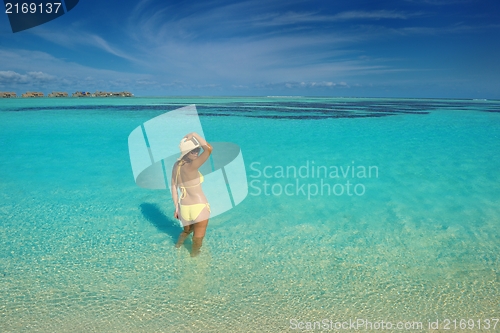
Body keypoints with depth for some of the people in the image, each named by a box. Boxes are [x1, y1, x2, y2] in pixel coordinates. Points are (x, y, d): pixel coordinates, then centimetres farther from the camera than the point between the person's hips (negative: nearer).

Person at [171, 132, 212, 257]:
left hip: (184, 207, 8)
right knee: (198, 236, 19)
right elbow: (209, 149, -37)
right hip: (199, 206, -7)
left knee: (187, 230, 36)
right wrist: (194, 135, -25)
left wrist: (177, 208, 9)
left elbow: (173, 188, 1)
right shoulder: (191, 167, -25)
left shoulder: (176, 166, -3)